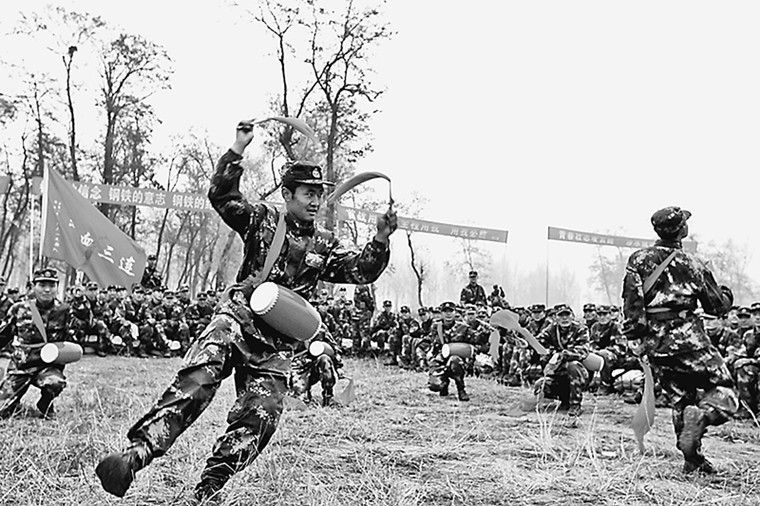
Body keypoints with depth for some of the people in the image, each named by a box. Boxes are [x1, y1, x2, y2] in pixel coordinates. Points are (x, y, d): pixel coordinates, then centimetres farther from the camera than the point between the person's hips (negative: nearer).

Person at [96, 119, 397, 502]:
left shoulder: (324, 247, 15)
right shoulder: (261, 219, 9)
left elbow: (363, 271, 6)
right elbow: (221, 195, -3)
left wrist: (381, 240, -10)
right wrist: (238, 150, -13)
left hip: (277, 347, 3)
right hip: (236, 322, -3)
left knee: (259, 416, -6)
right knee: (194, 383, -24)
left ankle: (208, 488, 4)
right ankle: (135, 453, -28)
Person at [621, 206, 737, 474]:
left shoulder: (639, 259, 4)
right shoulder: (693, 263, -1)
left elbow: (631, 302, -5)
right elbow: (717, 306, 6)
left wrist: (636, 336, 1)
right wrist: (727, 293, 27)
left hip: (654, 343, 4)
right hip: (687, 337, -4)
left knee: (680, 399, 17)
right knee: (724, 390, 7)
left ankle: (693, 459, 17)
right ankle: (701, 415, -23)